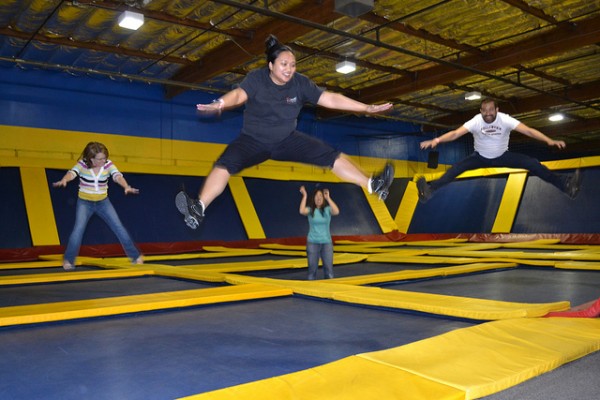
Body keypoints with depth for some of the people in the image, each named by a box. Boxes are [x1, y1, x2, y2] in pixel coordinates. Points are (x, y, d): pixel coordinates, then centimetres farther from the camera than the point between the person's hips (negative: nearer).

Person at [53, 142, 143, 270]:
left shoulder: (108, 164, -12)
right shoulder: (82, 164, -15)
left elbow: (117, 176, -27)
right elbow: (72, 172, -32)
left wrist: (126, 187, -48)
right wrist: (64, 180, -56)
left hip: (103, 202, 2)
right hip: (84, 202, -1)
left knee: (119, 228, -2)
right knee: (78, 229, -18)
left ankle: (136, 256, 9)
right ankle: (68, 260, -3)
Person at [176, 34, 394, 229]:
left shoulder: (300, 83, -6)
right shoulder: (257, 78, -13)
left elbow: (329, 99, -8)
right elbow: (239, 94, -31)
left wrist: (366, 108, -13)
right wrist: (220, 104, -55)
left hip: (288, 140, 3)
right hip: (253, 140, -2)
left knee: (331, 156, -8)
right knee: (225, 164, -30)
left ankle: (372, 185, -3)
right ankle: (198, 208, -42)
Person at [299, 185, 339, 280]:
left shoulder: (327, 209, 0)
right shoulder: (310, 210, -1)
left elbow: (336, 211, -21)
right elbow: (302, 211, -24)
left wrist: (328, 198, -22)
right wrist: (304, 196, -19)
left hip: (326, 242, 1)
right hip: (312, 242, -1)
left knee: (329, 269, 2)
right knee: (312, 268, 3)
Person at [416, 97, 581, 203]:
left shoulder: (505, 119, -22)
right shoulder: (476, 121, -22)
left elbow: (528, 130, -28)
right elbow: (456, 133, -31)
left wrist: (549, 141, -41)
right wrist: (436, 140, -48)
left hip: (503, 156, 1)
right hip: (481, 157, -1)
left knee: (532, 163, -17)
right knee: (457, 167, -24)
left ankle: (564, 185, -20)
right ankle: (430, 190, -35)